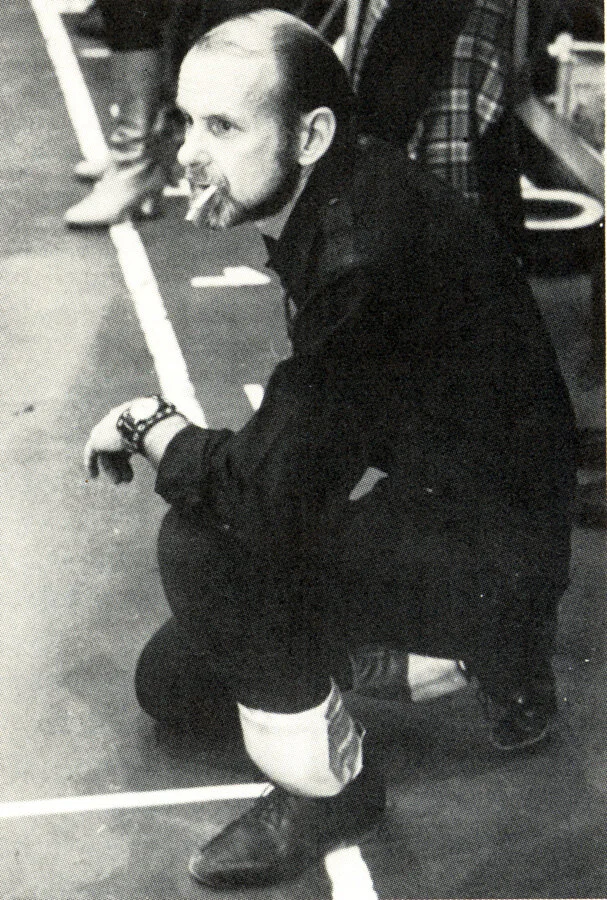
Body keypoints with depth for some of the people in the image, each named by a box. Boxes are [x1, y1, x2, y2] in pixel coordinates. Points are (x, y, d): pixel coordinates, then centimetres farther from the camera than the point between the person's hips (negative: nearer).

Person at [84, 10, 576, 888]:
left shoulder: (367, 262, -33)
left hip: (489, 564, -10)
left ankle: (331, 783, -3)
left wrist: (153, 427, -14)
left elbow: (264, 492, -30)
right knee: (173, 681, 16)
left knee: (203, 545, -27)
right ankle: (496, 659, 21)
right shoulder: (336, 200, -3)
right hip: (430, 499, 10)